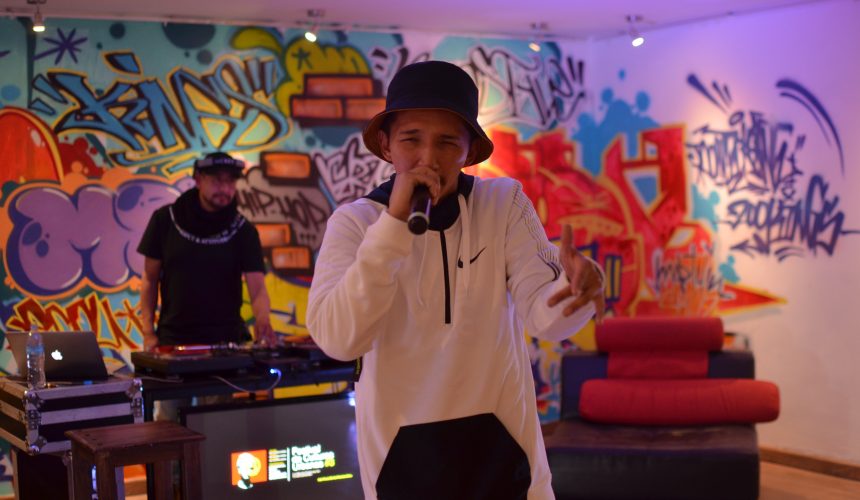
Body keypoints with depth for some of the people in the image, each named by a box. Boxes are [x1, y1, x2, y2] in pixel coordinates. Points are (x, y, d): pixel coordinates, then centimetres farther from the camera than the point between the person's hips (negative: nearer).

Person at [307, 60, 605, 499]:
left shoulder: (504, 203, -4)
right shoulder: (354, 222, -8)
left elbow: (543, 314, -14)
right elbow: (338, 339, -23)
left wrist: (577, 287, -36)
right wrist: (395, 222, -28)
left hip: (500, 442, 1)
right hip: (401, 452, -1)